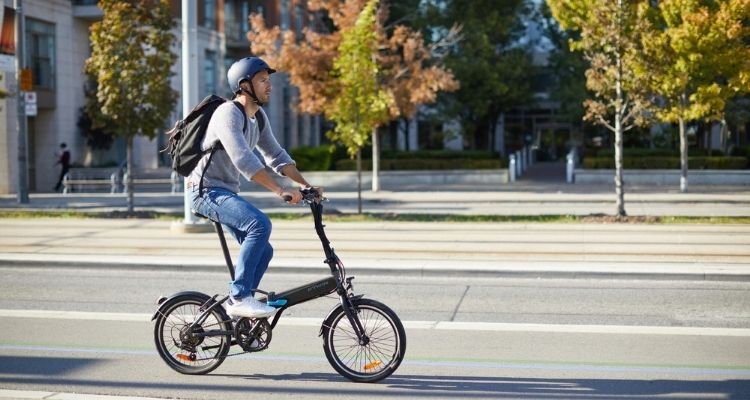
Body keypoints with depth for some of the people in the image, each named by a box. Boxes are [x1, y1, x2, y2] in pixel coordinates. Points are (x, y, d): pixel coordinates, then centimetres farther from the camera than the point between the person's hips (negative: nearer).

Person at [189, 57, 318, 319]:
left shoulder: (258, 117, 11)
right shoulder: (228, 113, -19)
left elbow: (276, 155, 14)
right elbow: (243, 160, -30)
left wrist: (305, 185, 3)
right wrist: (281, 191, -35)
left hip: (226, 193, 10)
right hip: (207, 190, -10)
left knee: (263, 251, 6)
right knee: (260, 224, -29)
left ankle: (237, 307, 18)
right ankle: (239, 297, -24)